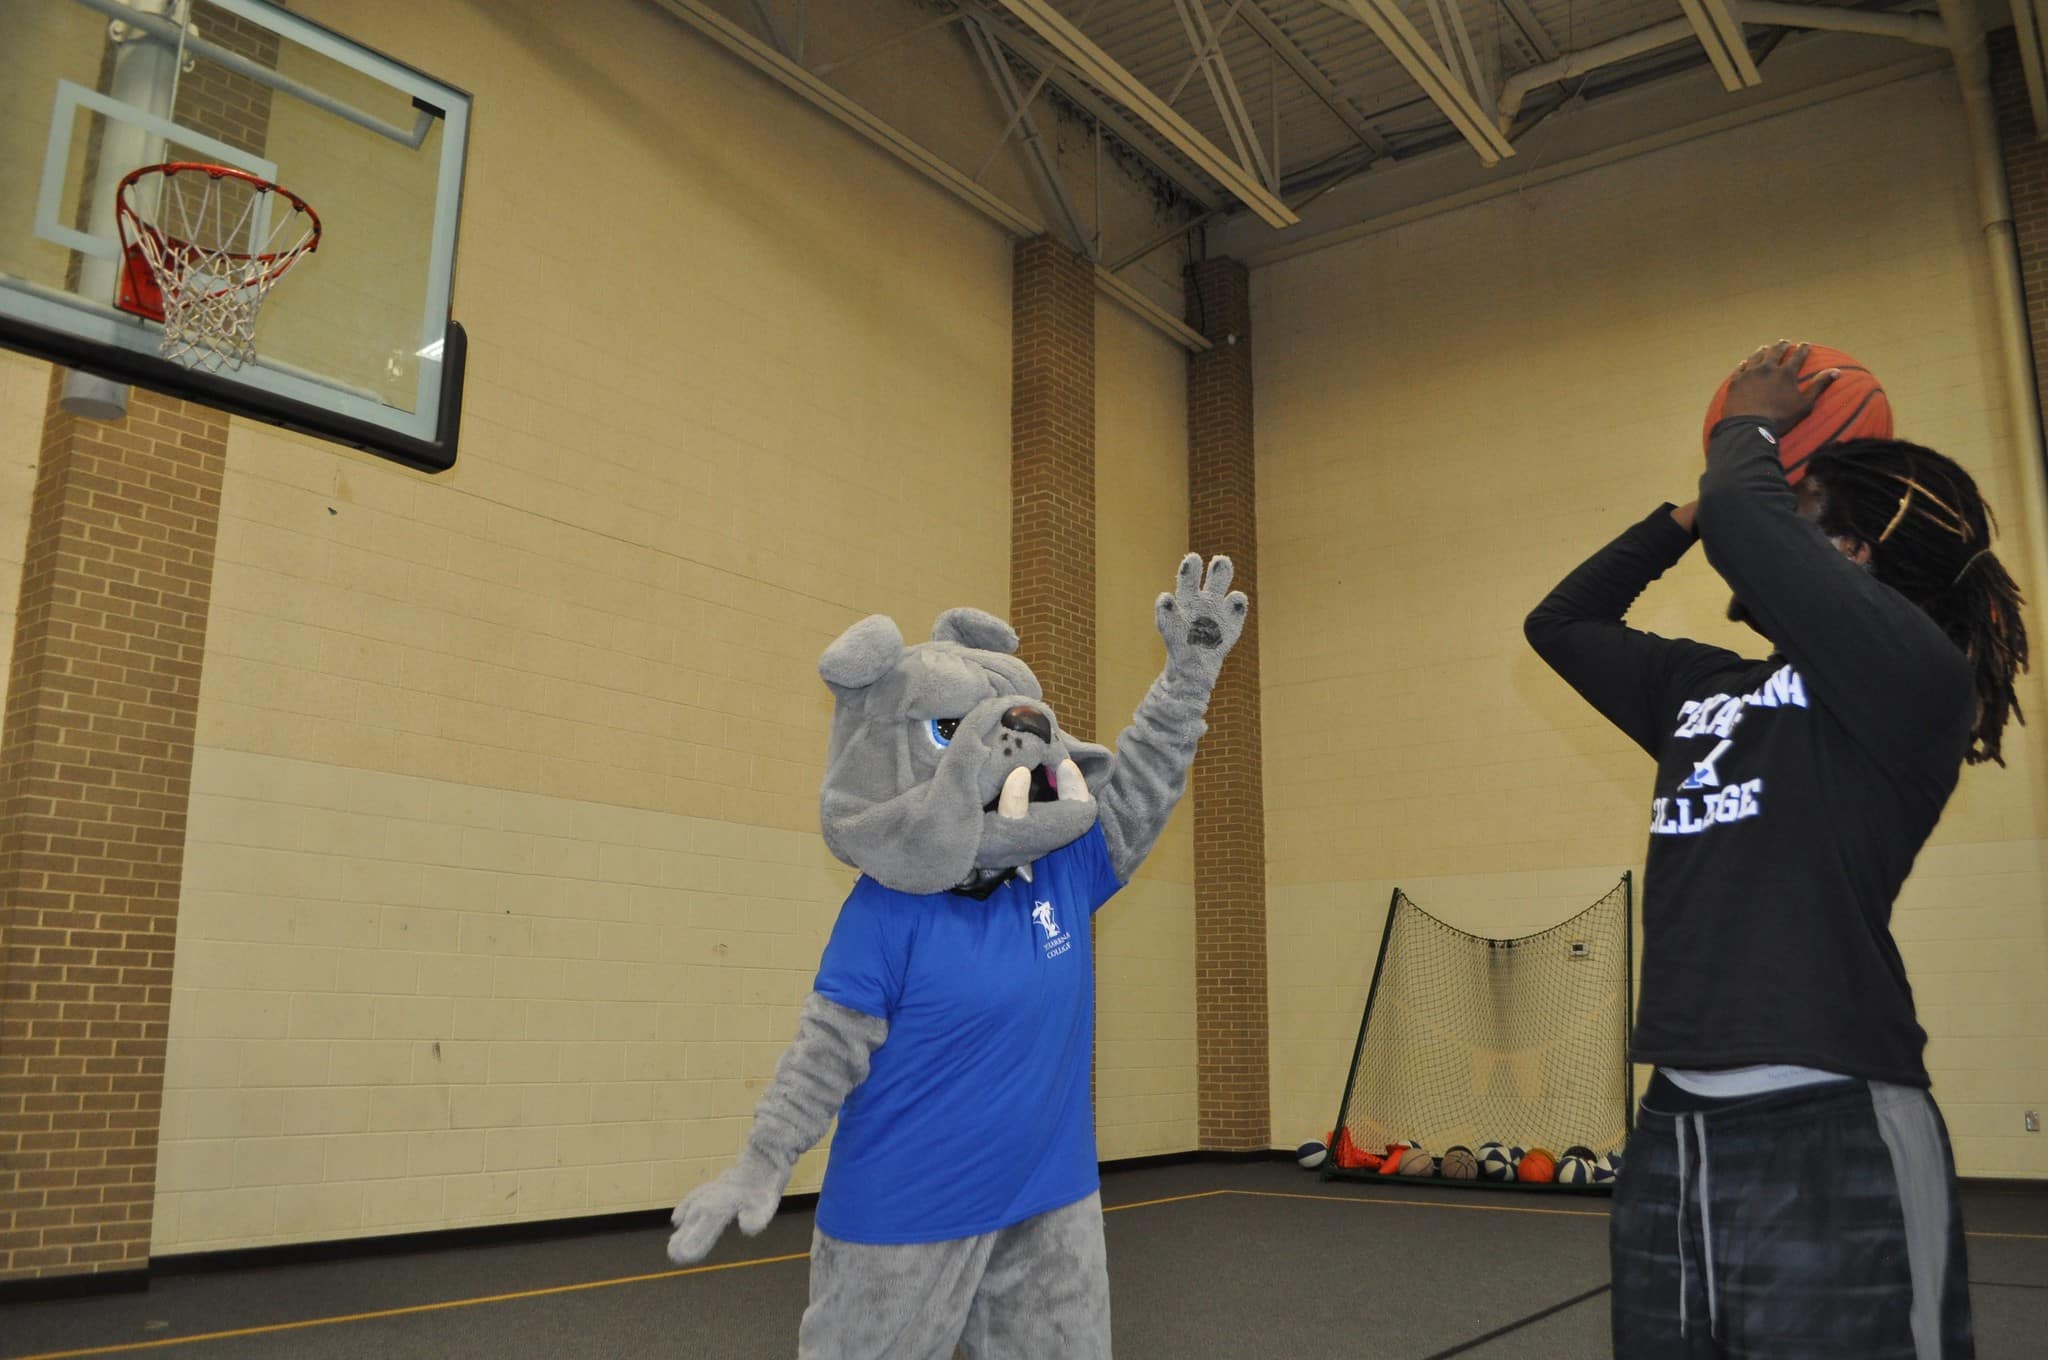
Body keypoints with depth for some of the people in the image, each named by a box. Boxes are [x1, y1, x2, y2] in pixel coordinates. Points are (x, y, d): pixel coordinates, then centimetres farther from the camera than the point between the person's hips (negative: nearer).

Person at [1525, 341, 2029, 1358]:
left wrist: (1749, 428, 5)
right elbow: (1562, 623, 24)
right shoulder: (1708, 690, 15)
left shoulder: (1912, 671, -5)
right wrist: (1693, 505, 22)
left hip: (1831, 1144, -7)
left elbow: (1742, 523, -17)